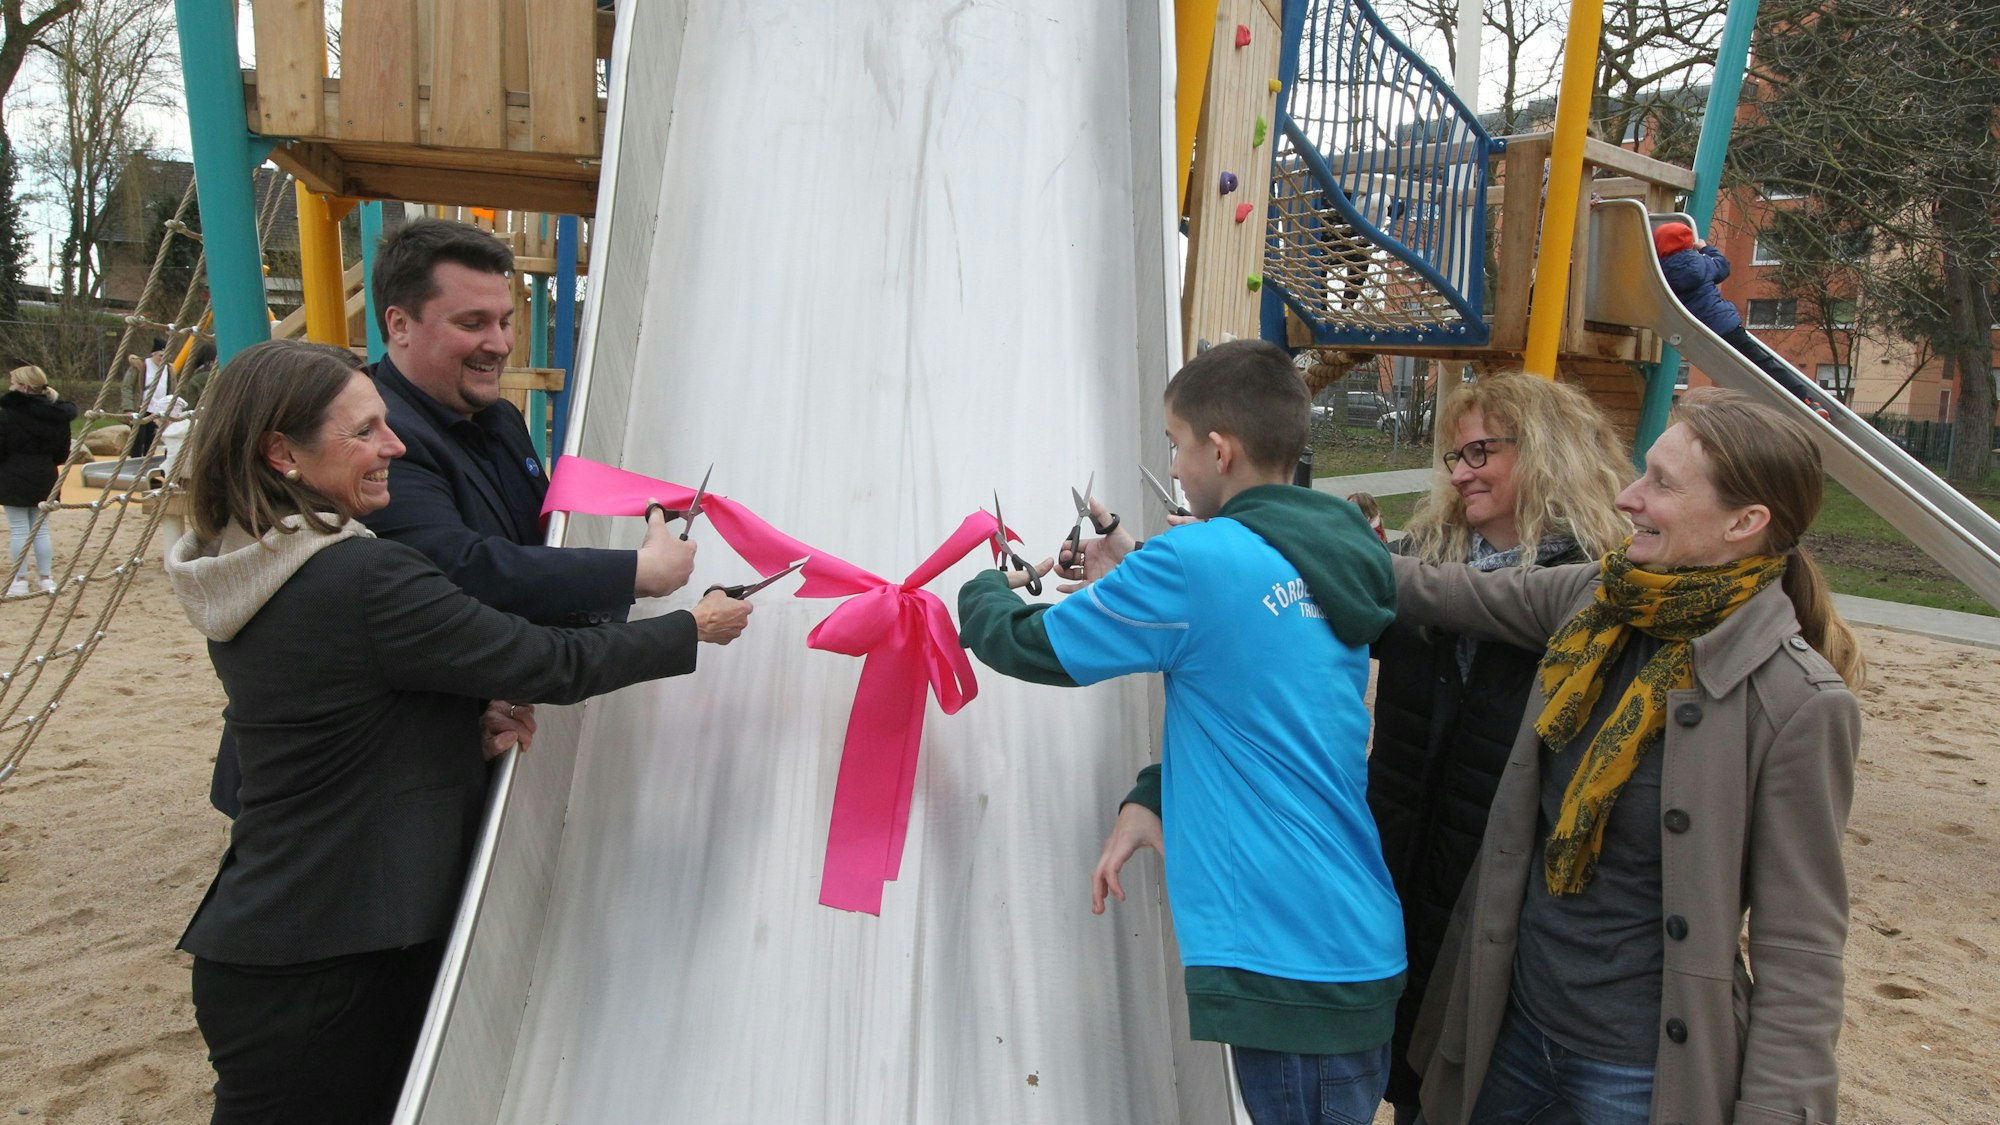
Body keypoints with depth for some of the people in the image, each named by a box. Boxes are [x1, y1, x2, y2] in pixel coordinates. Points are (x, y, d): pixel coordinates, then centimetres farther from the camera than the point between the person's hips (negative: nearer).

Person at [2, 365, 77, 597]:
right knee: (41, 529, 12)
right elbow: (62, 454, 7)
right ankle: (46, 578, 14)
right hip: (44, 479, 5)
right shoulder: (56, 415, 2)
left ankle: (19, 581, 4)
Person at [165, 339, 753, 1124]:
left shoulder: (237, 576, 5)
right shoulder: (363, 581, -24)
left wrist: (466, 726, -2)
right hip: (324, 964, -9)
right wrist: (694, 630, -4)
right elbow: (550, 665, -18)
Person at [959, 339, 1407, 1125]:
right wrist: (1126, 587, 16)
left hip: (1284, 958, -8)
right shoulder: (1330, 564, 6)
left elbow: (1031, 648, -6)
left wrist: (986, 590, 15)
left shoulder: (1199, 561, -18)